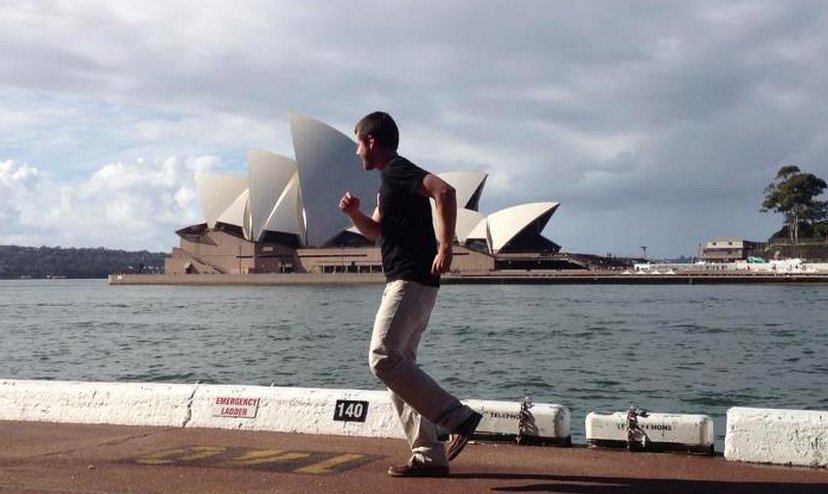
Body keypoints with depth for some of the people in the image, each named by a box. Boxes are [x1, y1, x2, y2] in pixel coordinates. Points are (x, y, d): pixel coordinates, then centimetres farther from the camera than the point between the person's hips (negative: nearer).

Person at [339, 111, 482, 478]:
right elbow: (377, 231, 33)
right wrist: (354, 213, 14)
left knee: (383, 358, -17)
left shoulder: (397, 169, -9)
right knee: (398, 365, 8)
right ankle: (429, 456, 7)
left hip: (411, 281, -10)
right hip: (404, 283, 10)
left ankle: (458, 417, -16)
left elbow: (444, 191, -26)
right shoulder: (390, 178, 22)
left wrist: (445, 246, -26)